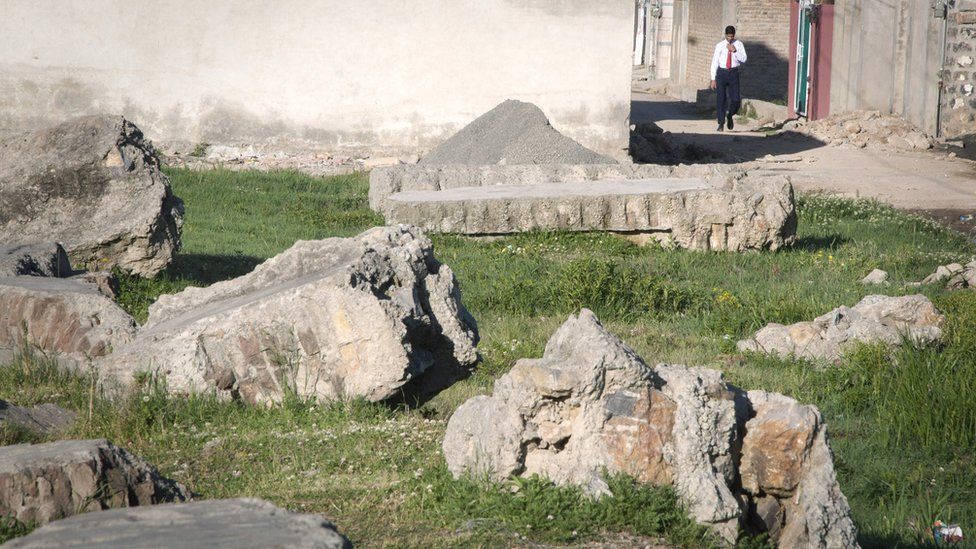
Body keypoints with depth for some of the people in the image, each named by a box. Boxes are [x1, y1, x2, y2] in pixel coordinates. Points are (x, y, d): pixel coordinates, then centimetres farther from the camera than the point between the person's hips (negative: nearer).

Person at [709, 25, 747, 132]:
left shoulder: (739, 44, 4)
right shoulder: (720, 46, 3)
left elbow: (743, 59, -4)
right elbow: (714, 62, 4)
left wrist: (734, 51, -17)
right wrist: (713, 79, 0)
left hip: (733, 72, 0)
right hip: (722, 73, 0)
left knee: (735, 99, -3)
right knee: (721, 99, -1)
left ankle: (730, 116, 27)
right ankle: (721, 123, 7)